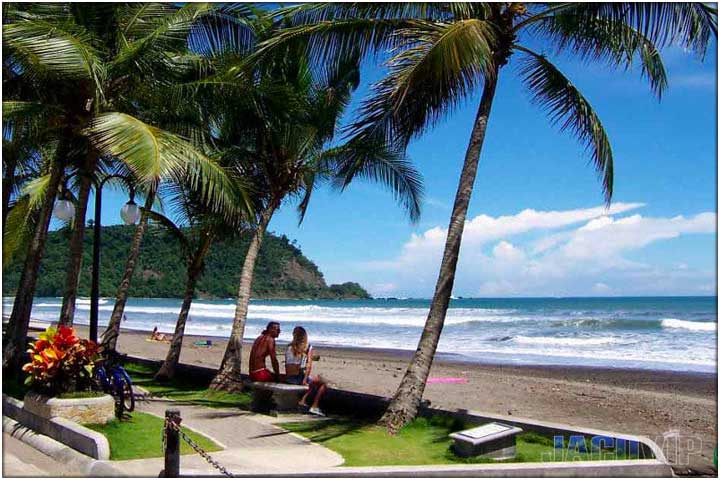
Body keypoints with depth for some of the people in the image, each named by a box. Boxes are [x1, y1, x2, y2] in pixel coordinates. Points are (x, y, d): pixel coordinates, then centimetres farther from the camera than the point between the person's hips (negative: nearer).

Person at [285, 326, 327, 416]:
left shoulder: (289, 347, 5)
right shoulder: (308, 347, -6)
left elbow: (286, 365, 8)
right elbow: (309, 365, -13)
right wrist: (305, 379, -9)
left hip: (288, 378, 6)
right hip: (299, 377, -6)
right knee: (323, 384, 16)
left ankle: (303, 400, 23)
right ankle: (314, 407, 10)